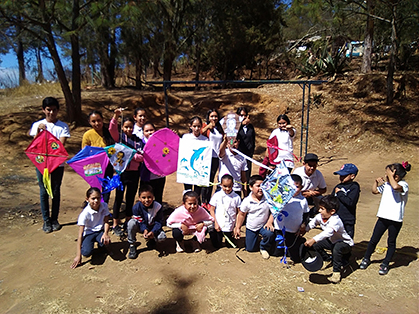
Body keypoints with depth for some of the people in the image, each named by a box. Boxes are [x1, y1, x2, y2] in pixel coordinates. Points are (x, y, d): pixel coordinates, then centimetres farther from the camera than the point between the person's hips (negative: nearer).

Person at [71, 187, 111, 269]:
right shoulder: (84, 214, -23)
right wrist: (78, 255, -23)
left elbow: (106, 222, -7)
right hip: (88, 233, -2)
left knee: (106, 241, -31)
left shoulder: (104, 206, -13)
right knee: (86, 252, -29)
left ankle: (100, 245, 6)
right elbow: (80, 234, -22)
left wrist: (105, 233, -30)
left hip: (100, 231, 3)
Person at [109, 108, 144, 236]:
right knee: (119, 198, 4)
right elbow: (112, 129, -16)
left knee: (131, 198, 12)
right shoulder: (119, 137, 3)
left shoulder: (138, 141, 6)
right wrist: (116, 116, -28)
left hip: (134, 172, 2)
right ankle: (115, 225, 14)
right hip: (121, 171, -2)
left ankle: (128, 222, 27)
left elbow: (142, 157, -3)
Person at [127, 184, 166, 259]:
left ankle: (152, 240, 11)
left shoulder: (158, 207, -22)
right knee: (131, 223, -32)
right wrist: (144, 230, -38)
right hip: (142, 227, 0)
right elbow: (140, 221, -19)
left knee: (162, 237, -28)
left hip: (153, 227, 0)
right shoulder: (136, 207, -23)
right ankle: (132, 246, -15)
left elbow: (159, 222, -17)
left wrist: (153, 232, -33)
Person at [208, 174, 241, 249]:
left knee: (230, 245, 14)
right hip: (218, 226, -1)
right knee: (217, 245, 12)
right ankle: (212, 233, 37)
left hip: (230, 227, 1)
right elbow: (212, 210, -3)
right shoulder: (216, 196, -9)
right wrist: (215, 223, -8)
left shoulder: (236, 197, -8)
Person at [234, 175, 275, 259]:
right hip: (251, 227, 1)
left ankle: (264, 248, 0)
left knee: (270, 233, -34)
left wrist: (269, 222, -21)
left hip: (264, 225, -1)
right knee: (250, 249, 9)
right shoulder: (247, 201, -17)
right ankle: (256, 237, 43)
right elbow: (241, 215, -4)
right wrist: (237, 228, 0)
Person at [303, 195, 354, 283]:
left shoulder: (335, 220, -37)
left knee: (337, 248, -37)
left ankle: (336, 272, -21)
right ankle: (327, 259, 20)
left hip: (345, 243, -8)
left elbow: (328, 232, -54)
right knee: (316, 245, -8)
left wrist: (313, 240, -64)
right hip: (332, 241, 8)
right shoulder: (320, 216, -12)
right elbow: (311, 224, 6)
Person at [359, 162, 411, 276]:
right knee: (374, 240, 11)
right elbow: (374, 191, 19)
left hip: (395, 220, -5)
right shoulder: (386, 184, 5)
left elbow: (395, 187, -38)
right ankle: (366, 258, 28)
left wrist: (390, 175, -26)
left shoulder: (403, 185, -14)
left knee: (391, 242, 12)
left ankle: (385, 264, 27)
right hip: (383, 217, 5)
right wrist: (377, 181, 4)